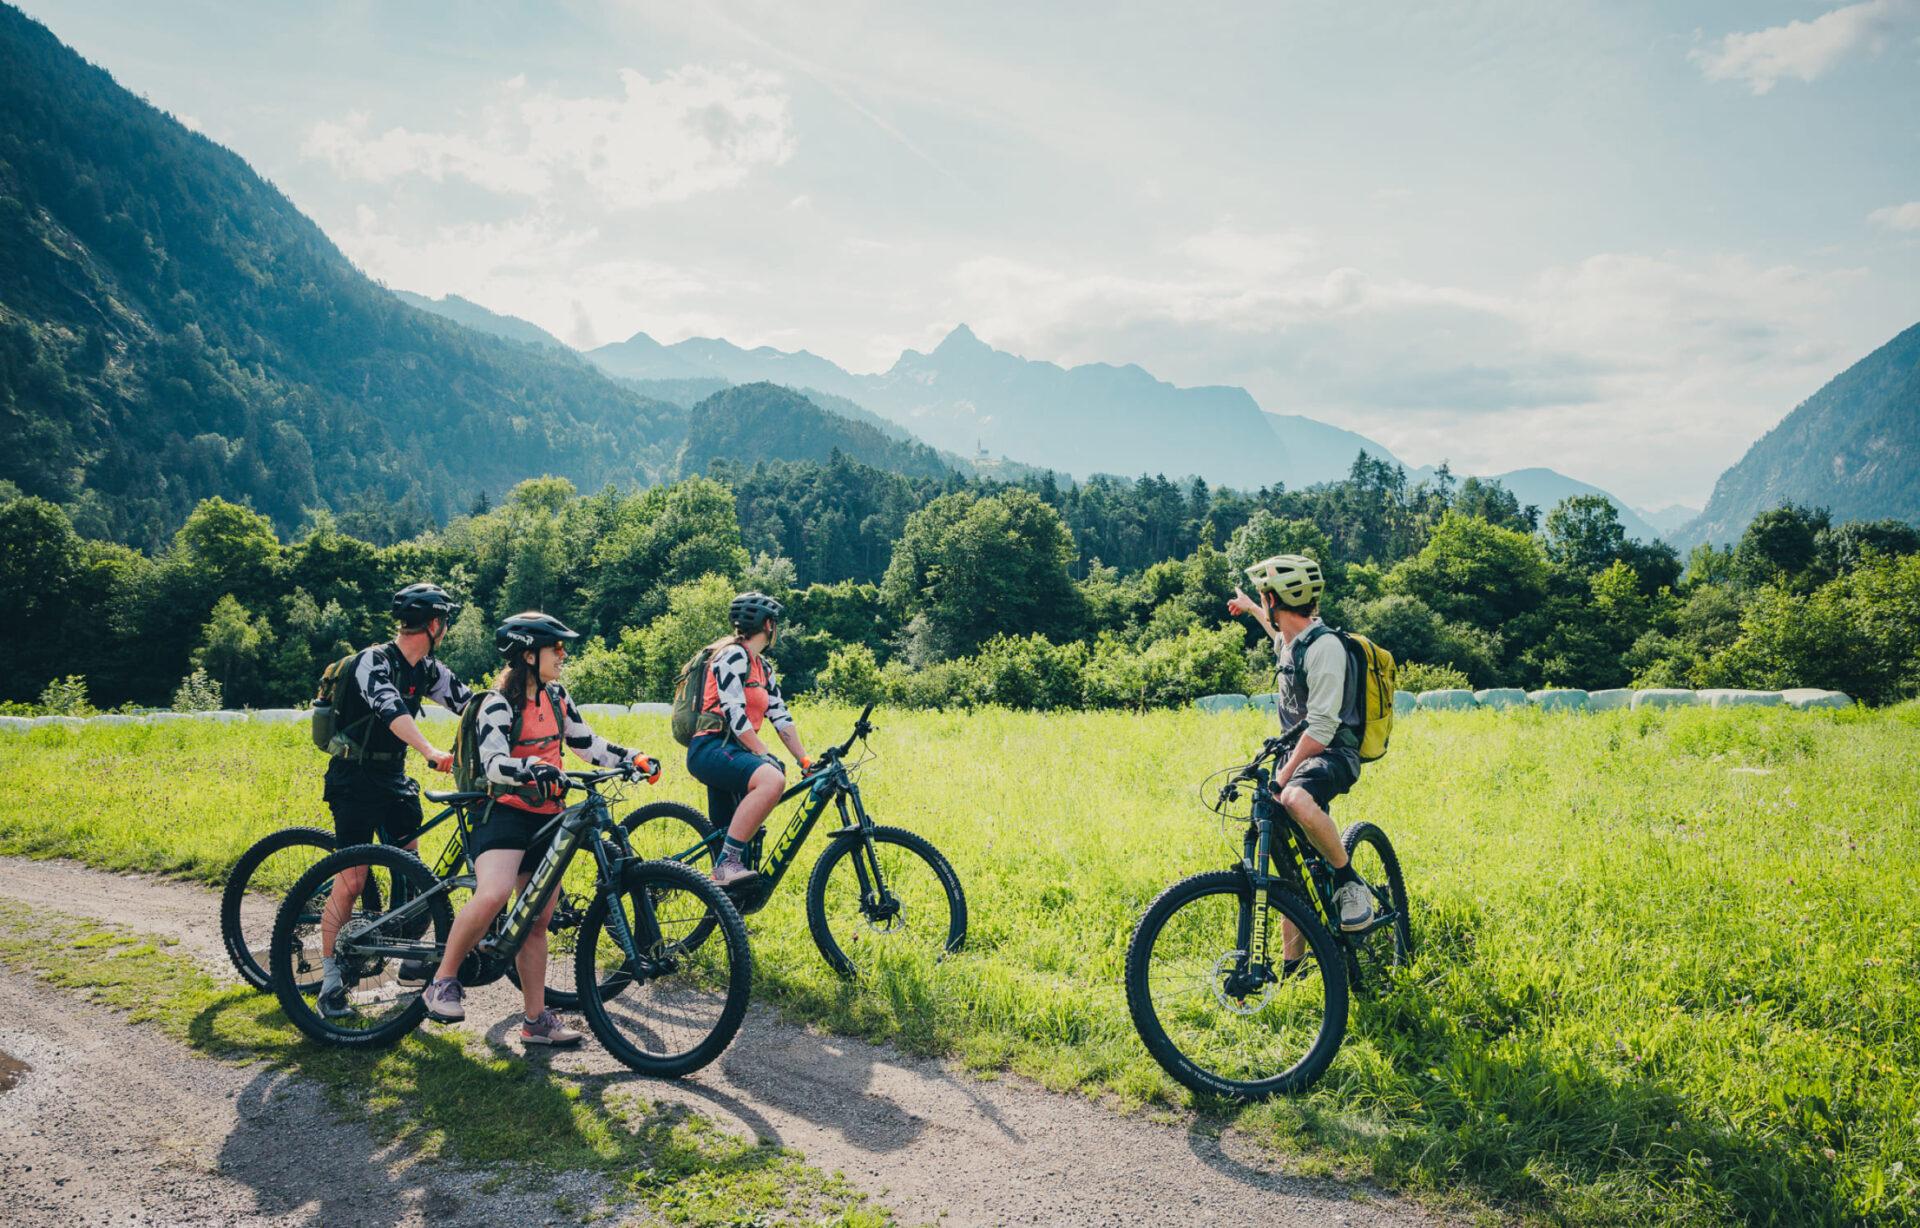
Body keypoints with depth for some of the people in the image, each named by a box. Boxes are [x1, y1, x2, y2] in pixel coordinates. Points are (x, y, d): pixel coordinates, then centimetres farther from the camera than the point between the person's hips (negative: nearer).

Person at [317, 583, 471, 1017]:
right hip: (355, 781, -7)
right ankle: (330, 984, 1)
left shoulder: (425, 669, 4)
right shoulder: (373, 662, -20)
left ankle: (413, 958, 21)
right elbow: (389, 708, -38)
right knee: (352, 880, -8)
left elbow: (469, 702, 3)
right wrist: (431, 751, -53)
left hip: (394, 778, 7)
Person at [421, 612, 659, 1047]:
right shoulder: (498, 704, -11)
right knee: (492, 895, -30)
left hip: (546, 819, 7)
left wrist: (632, 760, 3)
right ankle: (443, 982, -10)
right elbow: (494, 762, -25)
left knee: (537, 921, 9)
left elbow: (587, 744, 15)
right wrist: (533, 769, -43)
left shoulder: (557, 697, 10)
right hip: (506, 813, -7)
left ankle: (537, 1020, 16)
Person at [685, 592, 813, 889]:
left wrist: (805, 760, 6)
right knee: (772, 780, -34)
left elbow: (780, 716, 15)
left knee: (734, 838, 11)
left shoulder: (762, 667, 20)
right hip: (711, 749, -10)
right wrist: (764, 754, -21)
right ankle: (727, 863, -31)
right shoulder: (733, 656, -8)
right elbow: (734, 712, -17)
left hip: (734, 753, 10)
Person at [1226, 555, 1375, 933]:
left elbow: (1322, 726, -25)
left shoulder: (1324, 646, -18)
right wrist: (1250, 609, 54)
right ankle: (1292, 961, 16)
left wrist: (1284, 775, -28)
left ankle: (1349, 882, -19)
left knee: (1297, 800, -41)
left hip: (1332, 755, -9)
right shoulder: (1291, 642, 10)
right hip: (1298, 753, 9)